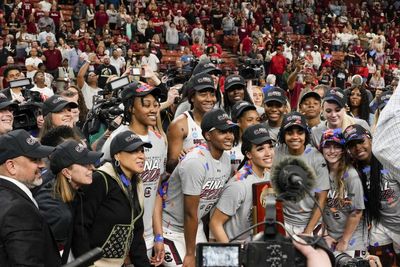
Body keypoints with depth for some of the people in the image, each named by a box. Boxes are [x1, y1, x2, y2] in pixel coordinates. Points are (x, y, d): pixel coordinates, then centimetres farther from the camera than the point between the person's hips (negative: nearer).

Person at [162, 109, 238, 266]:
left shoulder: (226, 160, -1)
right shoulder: (195, 162, -27)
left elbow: (218, 201, 7)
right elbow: (190, 213, -22)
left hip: (195, 226, 8)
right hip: (171, 229, -8)